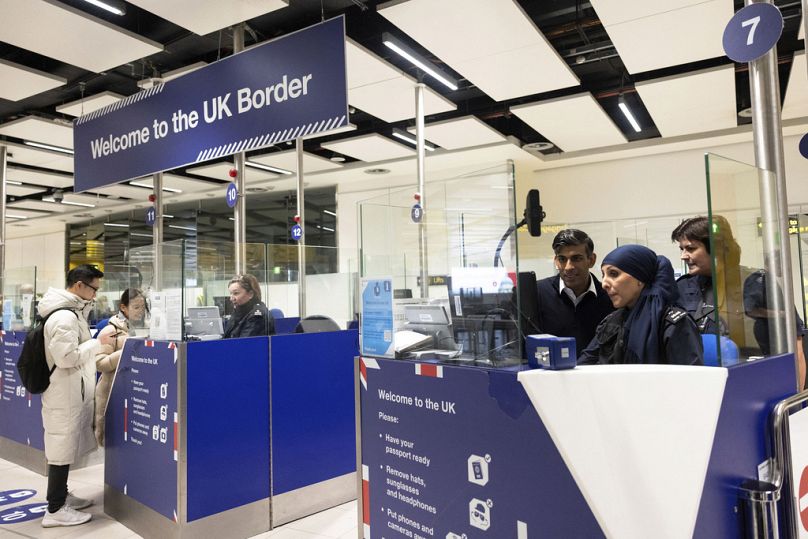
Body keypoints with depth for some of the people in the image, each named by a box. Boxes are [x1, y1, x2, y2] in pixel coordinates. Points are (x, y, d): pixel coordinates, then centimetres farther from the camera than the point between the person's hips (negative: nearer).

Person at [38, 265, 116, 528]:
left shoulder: (71, 311, 11)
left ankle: (61, 495, 32)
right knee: (62, 447, -2)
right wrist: (98, 342, -18)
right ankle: (55, 510, 8)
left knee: (66, 445, 19)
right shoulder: (64, 317, -22)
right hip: (65, 393, -10)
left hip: (71, 390, 10)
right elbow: (66, 357, -26)